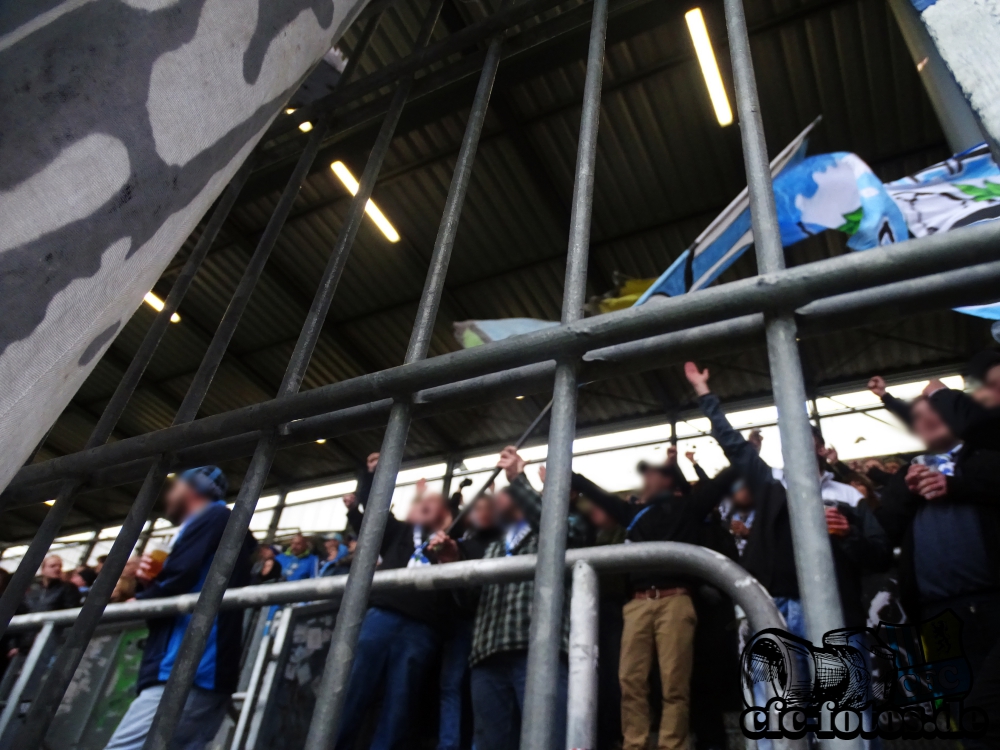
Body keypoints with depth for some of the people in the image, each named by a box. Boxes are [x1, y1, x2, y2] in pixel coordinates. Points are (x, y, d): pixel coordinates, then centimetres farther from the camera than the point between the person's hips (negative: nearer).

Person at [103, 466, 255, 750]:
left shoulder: (212, 517, -1)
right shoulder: (224, 527, 27)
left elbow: (178, 580, -12)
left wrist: (136, 603, 6)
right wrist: (154, 580, 9)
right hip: (205, 675, 10)